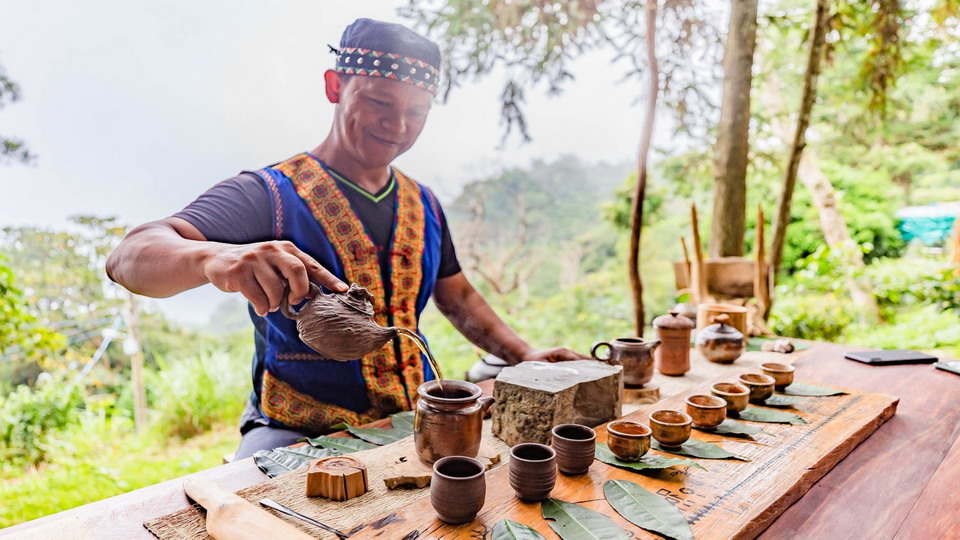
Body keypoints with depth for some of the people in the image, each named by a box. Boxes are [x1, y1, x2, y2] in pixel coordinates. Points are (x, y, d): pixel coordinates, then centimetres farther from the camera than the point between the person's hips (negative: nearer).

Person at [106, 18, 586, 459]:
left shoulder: (423, 206, 9)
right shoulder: (269, 195, -10)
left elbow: (457, 297, 21)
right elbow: (129, 258, -21)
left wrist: (524, 355, 7)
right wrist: (215, 257, -44)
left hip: (413, 423, 6)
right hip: (297, 434, -5)